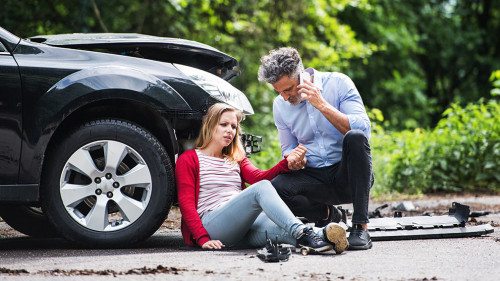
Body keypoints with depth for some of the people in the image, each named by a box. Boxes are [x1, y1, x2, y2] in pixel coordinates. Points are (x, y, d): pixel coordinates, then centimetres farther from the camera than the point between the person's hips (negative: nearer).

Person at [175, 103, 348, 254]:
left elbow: (259, 176, 6)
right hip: (212, 223, -5)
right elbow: (186, 204, 0)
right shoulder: (188, 160, 12)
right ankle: (300, 232, -52)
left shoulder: (237, 160, 29)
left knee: (284, 230, -30)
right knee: (261, 188, -30)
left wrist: (287, 163, -14)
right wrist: (203, 239, -15)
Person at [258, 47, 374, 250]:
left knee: (355, 137, -35)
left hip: (349, 175, -3)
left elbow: (364, 129, -18)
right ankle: (328, 214, 4)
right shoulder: (280, 105, 5)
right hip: (315, 178, 3)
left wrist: (322, 105, -23)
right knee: (275, 188, -27)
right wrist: (294, 158, -8)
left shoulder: (338, 83, -8)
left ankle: (360, 227, -31)